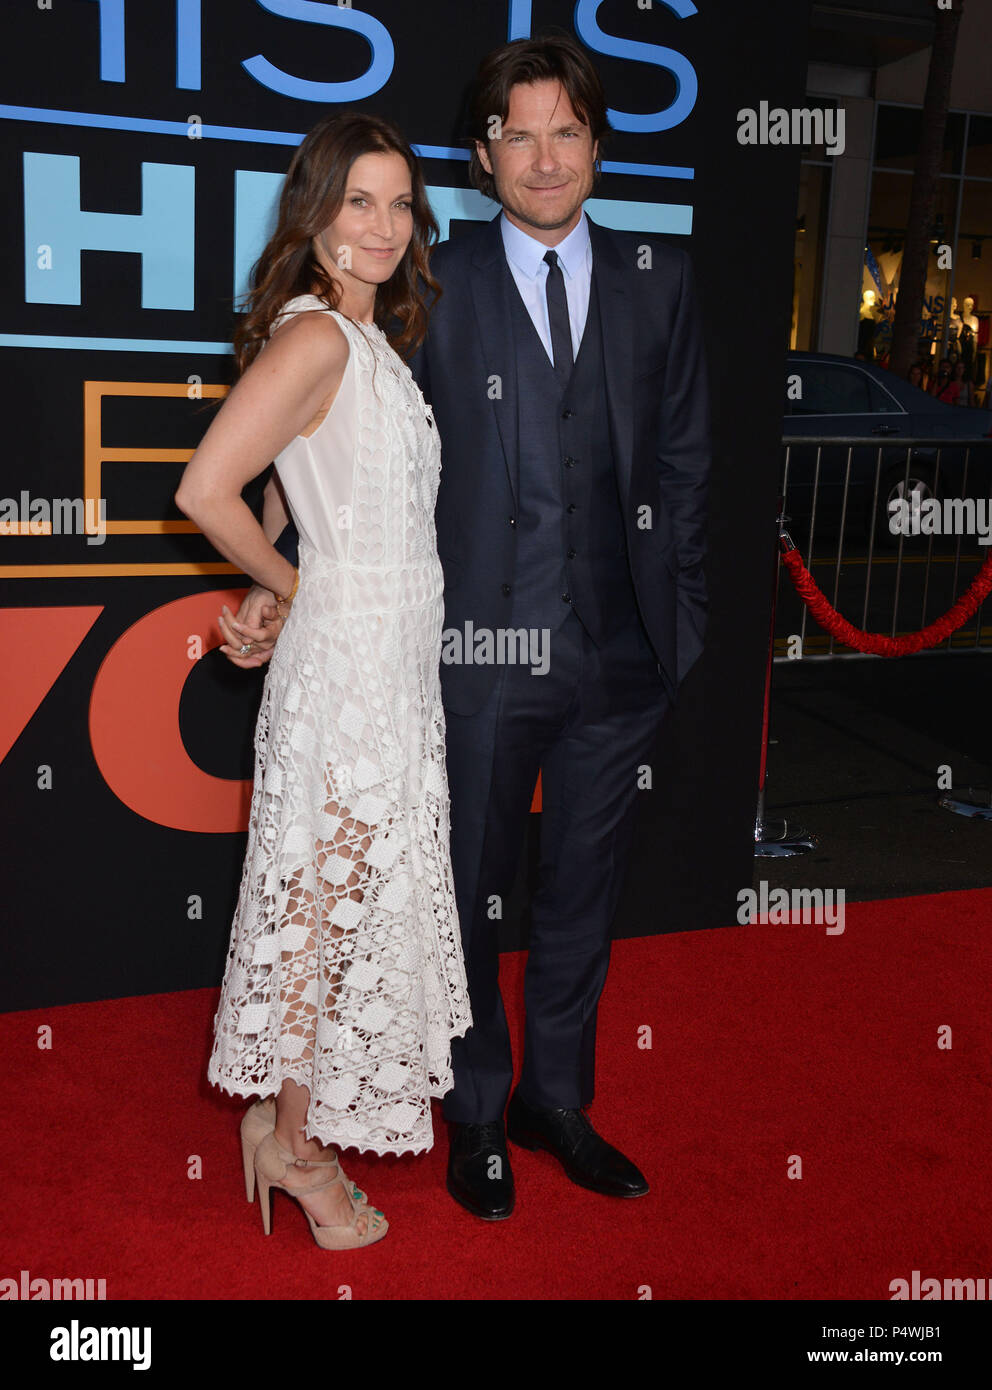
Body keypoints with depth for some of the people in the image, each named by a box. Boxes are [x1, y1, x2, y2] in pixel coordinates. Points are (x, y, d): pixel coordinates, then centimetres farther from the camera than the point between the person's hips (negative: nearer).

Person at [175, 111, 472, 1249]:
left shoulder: (372, 338, 13)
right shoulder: (314, 336, -16)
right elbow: (205, 490, -22)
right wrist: (296, 590, -9)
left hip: (396, 664, 9)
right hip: (347, 660, -9)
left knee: (355, 895, 16)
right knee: (331, 899, 3)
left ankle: (290, 1111, 33)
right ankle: (295, 1142, 21)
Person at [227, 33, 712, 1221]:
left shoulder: (658, 279, 6)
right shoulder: (433, 287, -1)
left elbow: (683, 456, 8)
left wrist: (683, 618, 5)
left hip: (619, 648, 3)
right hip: (483, 647, -2)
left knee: (582, 888, 16)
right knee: (468, 893, 12)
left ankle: (556, 1101, 36)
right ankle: (477, 1114, 34)